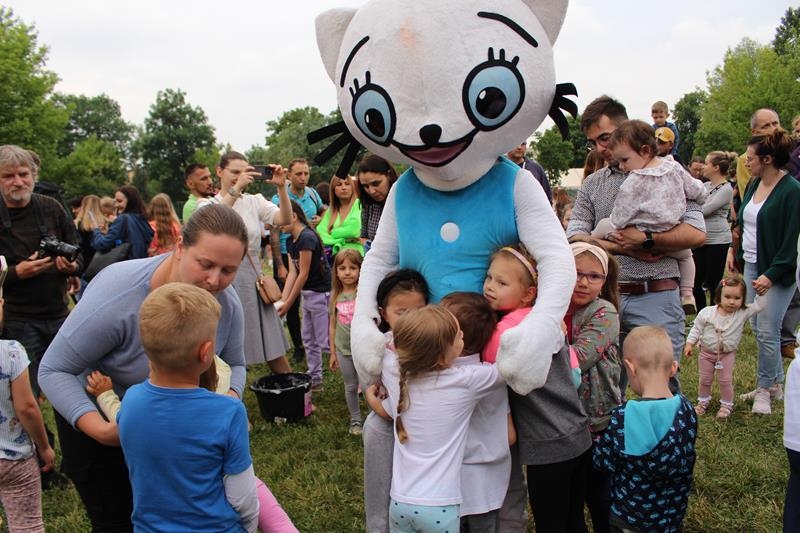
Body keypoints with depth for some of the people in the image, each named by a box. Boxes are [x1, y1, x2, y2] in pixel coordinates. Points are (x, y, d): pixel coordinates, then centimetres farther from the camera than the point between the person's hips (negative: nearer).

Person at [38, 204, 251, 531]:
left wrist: (230, 398, -27)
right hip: (94, 416, -4)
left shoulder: (228, 303, -21)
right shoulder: (118, 296, -36)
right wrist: (101, 430, -39)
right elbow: (54, 370, -27)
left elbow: (234, 365, -4)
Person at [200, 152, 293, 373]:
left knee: (274, 352, 7)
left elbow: (283, 219, -9)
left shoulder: (254, 201, 7)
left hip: (253, 278, 2)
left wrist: (281, 188, -22)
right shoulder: (207, 204, 2)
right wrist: (236, 188, -31)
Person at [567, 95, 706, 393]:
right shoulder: (591, 184, 14)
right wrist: (623, 248, -10)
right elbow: (575, 237, 1)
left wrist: (646, 241, -14)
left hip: (656, 298, -3)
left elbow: (696, 233, -6)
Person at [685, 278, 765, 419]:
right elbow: (696, 328, -5)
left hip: (727, 354, -1)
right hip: (706, 352, 1)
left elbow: (758, 306, -15)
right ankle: (703, 401, 34)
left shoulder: (743, 313, -14)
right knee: (705, 379, 13)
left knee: (725, 381, 5)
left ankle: (726, 404, 26)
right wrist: (690, 343, -7)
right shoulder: (707, 312, -15)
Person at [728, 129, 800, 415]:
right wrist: (734, 249, 12)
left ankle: (765, 388, 13)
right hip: (752, 265, 8)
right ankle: (776, 383, 27)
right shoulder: (754, 184, 7)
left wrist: (772, 274, -20)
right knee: (757, 328, 13)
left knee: (767, 332, -3)